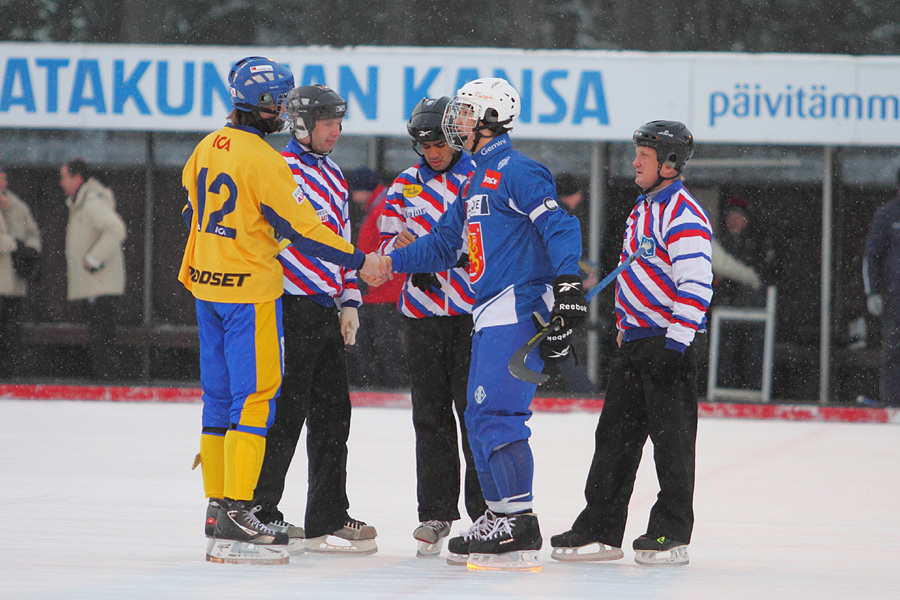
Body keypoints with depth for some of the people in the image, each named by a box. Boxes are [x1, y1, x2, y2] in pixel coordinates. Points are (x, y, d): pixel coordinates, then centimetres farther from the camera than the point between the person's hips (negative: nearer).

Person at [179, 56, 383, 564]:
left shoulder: (207, 148, 8)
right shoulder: (264, 160, -17)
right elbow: (301, 228, -16)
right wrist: (358, 261, -7)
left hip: (208, 287, 8)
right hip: (250, 292, -8)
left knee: (220, 396, 13)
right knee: (256, 396, -7)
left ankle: (218, 506, 17)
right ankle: (236, 515, -12)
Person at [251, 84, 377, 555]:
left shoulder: (333, 175, 19)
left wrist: (349, 303, 15)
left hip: (328, 312, 9)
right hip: (294, 306, -9)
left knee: (332, 413, 10)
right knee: (286, 413, -6)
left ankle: (328, 520, 15)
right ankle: (257, 513, 2)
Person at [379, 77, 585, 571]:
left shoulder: (514, 171, -9)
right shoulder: (475, 181, 22)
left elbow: (558, 225, -19)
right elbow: (444, 244, 27)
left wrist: (568, 284, -28)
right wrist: (393, 261, 20)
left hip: (518, 307, -10)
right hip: (490, 315, 10)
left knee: (497, 413, -16)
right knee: (480, 417, 12)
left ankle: (520, 526, -17)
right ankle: (497, 516, 20)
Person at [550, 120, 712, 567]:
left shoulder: (684, 215, -15)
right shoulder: (644, 208, 17)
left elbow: (696, 284, -21)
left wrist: (677, 343, -24)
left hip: (669, 342, -10)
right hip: (634, 341, 10)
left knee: (671, 438, -4)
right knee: (615, 434, 9)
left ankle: (671, 535, 1)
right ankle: (599, 531, 14)